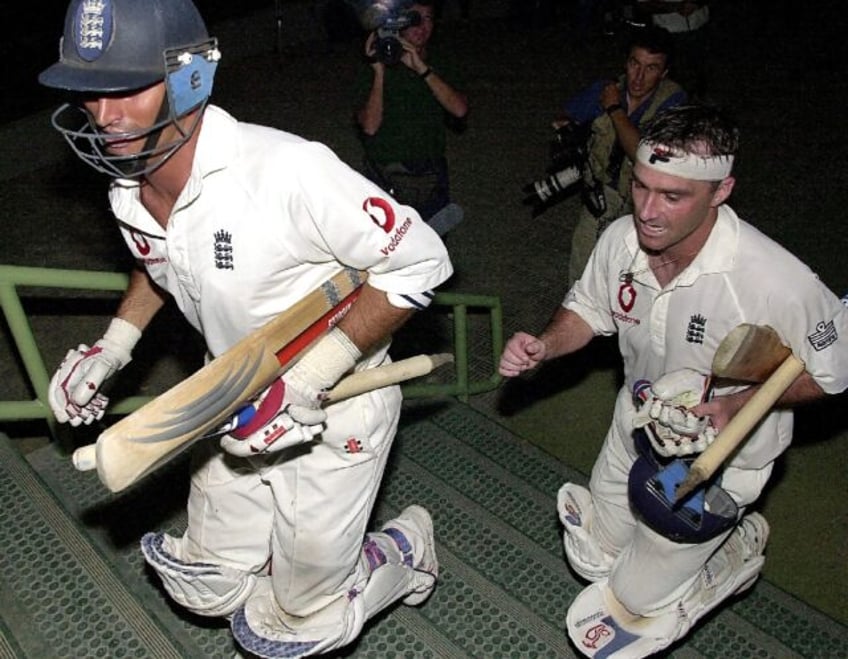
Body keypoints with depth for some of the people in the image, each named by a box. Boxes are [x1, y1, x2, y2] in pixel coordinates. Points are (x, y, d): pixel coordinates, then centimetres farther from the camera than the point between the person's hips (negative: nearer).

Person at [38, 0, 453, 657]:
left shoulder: (286, 170, -33)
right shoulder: (130, 189, -7)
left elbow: (421, 260, -26)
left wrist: (306, 380, -27)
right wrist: (110, 348, 3)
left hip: (335, 411, -7)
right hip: (240, 407, 7)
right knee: (208, 591, 20)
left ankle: (403, 550, 35)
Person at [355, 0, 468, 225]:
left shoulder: (441, 66, 3)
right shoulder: (374, 69, -7)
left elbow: (459, 110, -16)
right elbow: (370, 126, -18)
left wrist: (422, 69, -24)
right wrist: (379, 72, -25)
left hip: (433, 181, 3)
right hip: (387, 182, -3)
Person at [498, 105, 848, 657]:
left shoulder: (778, 281, -36)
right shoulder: (622, 238, -20)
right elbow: (589, 309, 0)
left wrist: (739, 403, -31)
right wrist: (544, 347, -20)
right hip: (640, 420, 6)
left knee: (637, 598, 7)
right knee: (593, 559, 24)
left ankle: (736, 545, 33)